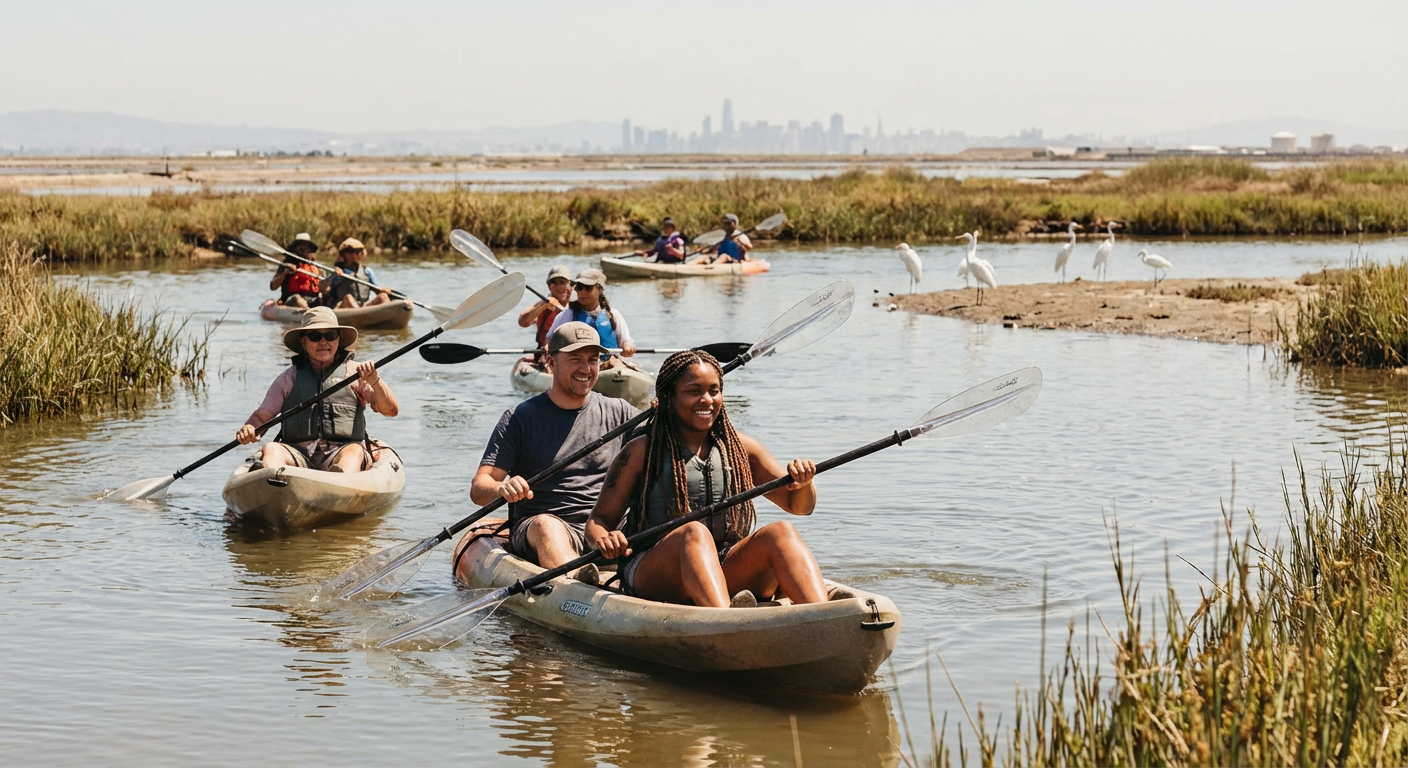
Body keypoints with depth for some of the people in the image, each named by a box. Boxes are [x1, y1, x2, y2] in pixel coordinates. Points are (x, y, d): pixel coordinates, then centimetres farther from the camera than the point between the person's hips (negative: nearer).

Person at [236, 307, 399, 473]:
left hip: (341, 454, -2)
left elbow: (391, 410, 4)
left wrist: (374, 381, -14)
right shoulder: (289, 377, 18)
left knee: (354, 452, -34)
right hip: (298, 455, 2)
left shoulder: (355, 372, 12)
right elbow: (261, 416, 20)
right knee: (272, 449, -27)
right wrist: (248, 430, -4)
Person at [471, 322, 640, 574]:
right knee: (547, 525, -38)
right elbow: (478, 489, -1)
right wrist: (503, 488, -26)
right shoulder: (520, 418, 6)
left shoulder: (618, 413, 15)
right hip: (535, 533, -3)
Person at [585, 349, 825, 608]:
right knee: (694, 532, -33)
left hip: (729, 576, 3)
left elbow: (799, 506, 15)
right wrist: (603, 539, -21)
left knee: (781, 532, -23)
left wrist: (802, 484, -9)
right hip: (652, 574, -3)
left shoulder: (740, 448, 14)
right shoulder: (641, 453, 4)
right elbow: (599, 519, 4)